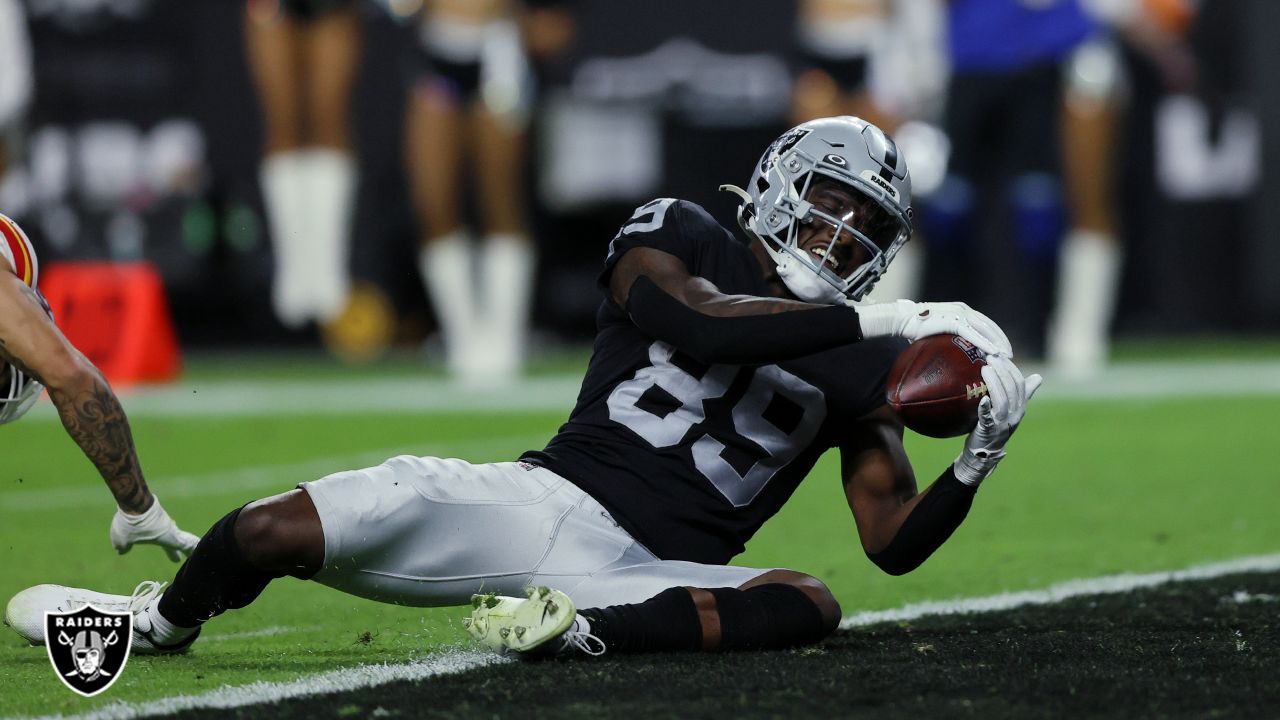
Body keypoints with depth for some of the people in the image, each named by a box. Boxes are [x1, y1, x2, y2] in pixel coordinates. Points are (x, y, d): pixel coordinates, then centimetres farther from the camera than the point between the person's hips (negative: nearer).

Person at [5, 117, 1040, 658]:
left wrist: (979, 460, -10)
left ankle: (582, 630, -36)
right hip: (544, 502, -1)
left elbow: (897, 542, 9)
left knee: (814, 606, -30)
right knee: (269, 533, -14)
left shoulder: (855, 373, 11)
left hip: (650, 574, 1)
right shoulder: (676, 241, 4)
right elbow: (700, 326, -19)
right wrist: (876, 320, -20)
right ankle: (159, 623, 17)